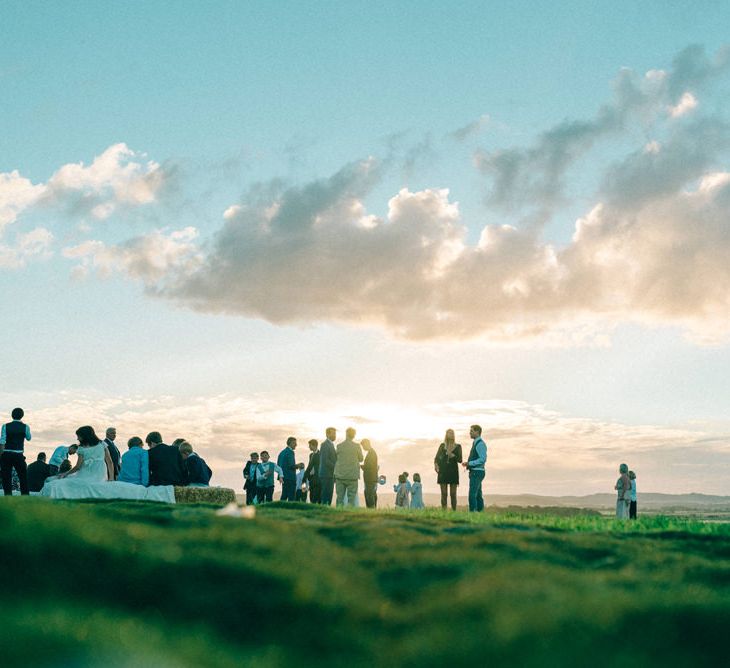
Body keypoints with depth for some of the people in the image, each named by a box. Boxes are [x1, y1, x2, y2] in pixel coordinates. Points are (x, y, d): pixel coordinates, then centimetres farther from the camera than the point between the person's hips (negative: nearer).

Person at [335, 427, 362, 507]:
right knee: (351, 497, 3)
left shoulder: (339, 446, -3)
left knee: (340, 497, 7)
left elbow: (337, 458, 5)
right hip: (352, 476, -1)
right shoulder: (356, 446, -6)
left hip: (340, 475, 2)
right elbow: (361, 459, 6)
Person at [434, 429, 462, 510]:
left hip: (453, 471, -1)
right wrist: (436, 465, -9)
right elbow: (436, 458, 10)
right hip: (443, 472, 1)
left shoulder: (457, 446, 6)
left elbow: (460, 460, 0)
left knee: (453, 494, -3)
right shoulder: (442, 446, 10)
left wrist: (452, 455, -17)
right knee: (444, 494, -3)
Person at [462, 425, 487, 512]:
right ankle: (480, 511, 13)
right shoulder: (476, 443, 18)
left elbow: (482, 459, -21)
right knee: (478, 495, 10)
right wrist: (468, 464, 10)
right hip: (475, 473, 10)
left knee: (472, 495, -15)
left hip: (477, 472, -10)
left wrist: (469, 463, -20)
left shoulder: (480, 444, -14)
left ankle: (472, 511, -17)